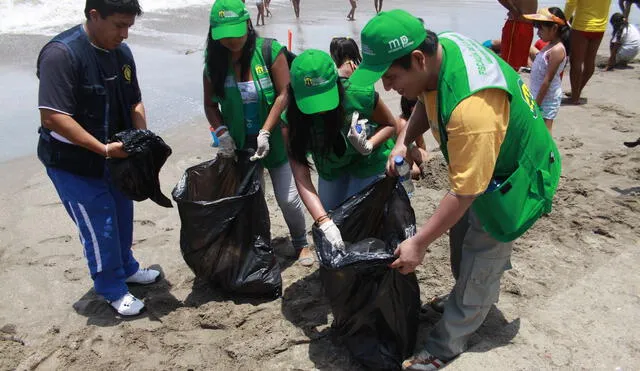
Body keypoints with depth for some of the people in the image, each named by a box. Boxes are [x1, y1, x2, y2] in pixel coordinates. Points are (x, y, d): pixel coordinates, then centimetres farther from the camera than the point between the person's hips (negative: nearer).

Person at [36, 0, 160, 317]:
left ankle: (126, 268, 42)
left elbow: (134, 102, 9)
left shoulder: (121, 52, 1)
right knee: (99, 226, 1)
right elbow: (52, 116, -27)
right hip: (73, 163, -7)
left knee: (122, 216, 19)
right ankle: (112, 290, 22)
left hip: (116, 157, 7)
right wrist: (104, 149, -29)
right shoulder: (61, 53, -22)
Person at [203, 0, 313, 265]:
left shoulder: (269, 50, -12)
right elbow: (210, 104, 4)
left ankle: (301, 244, 27)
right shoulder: (214, 61, -3)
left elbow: (284, 94, -14)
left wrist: (265, 132, -20)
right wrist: (221, 132, -13)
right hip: (238, 144, 3)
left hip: (275, 139, -2)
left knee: (287, 198, 2)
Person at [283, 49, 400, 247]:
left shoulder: (360, 95, -32)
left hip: (369, 162, -2)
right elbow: (301, 176, -31)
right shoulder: (292, 119, -26)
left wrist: (368, 146, -32)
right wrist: (324, 222, -41)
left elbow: (390, 125, -12)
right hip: (331, 167, 3)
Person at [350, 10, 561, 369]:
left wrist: (418, 244, -25)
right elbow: (427, 101, 6)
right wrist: (404, 141, -9)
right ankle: (482, 300, 49)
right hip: (482, 161, 9)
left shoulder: (471, 107, -43)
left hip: (512, 180, -9)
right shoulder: (439, 46, -15)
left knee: (478, 270, 4)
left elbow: (464, 193, -35)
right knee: (462, 236, 23)